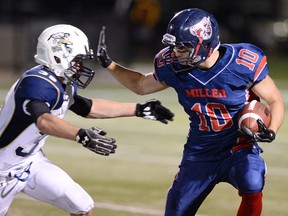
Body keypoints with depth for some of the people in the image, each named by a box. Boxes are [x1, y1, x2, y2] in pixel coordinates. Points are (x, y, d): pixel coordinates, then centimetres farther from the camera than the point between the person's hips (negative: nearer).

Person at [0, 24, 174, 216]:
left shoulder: (64, 85, 2)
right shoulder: (36, 83, -28)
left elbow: (90, 108, 17)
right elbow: (43, 120, -45)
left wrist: (139, 110, 16)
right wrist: (82, 136, -58)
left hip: (32, 162, 9)